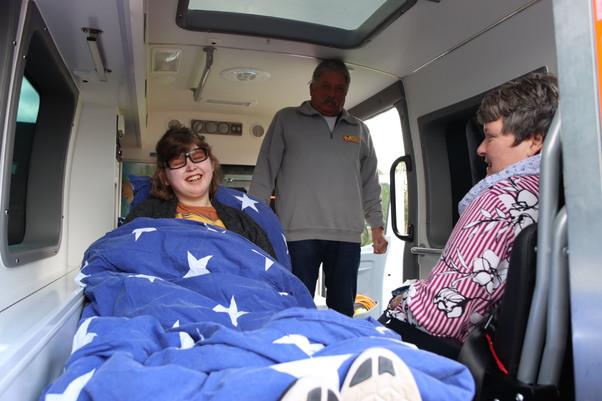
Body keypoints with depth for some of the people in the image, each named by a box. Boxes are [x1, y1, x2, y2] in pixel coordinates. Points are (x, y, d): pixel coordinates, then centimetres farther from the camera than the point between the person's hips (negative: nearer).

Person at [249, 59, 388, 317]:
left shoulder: (359, 130, 18)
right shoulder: (287, 120, 9)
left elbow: (370, 183, 20)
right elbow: (265, 171, 5)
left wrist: (376, 225, 14)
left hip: (347, 235, 3)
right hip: (298, 232, -3)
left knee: (343, 311, 8)